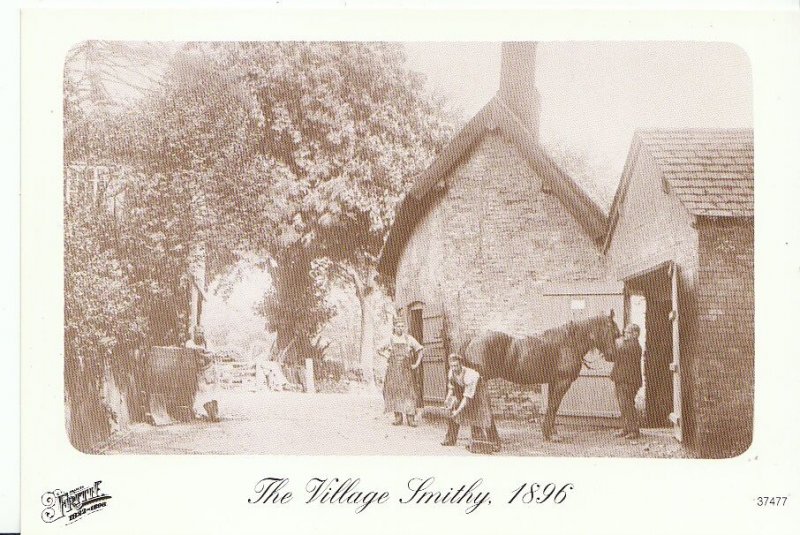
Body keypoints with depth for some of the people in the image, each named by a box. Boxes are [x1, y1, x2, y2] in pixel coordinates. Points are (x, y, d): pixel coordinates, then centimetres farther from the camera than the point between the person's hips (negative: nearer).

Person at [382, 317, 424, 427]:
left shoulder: (409, 339, 4)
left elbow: (420, 350, 11)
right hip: (393, 370, 1)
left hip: (406, 369, -1)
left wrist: (417, 364, 4)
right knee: (394, 391, -3)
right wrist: (386, 361, 10)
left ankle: (410, 418, -5)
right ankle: (398, 418, 2)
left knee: (408, 392, -7)